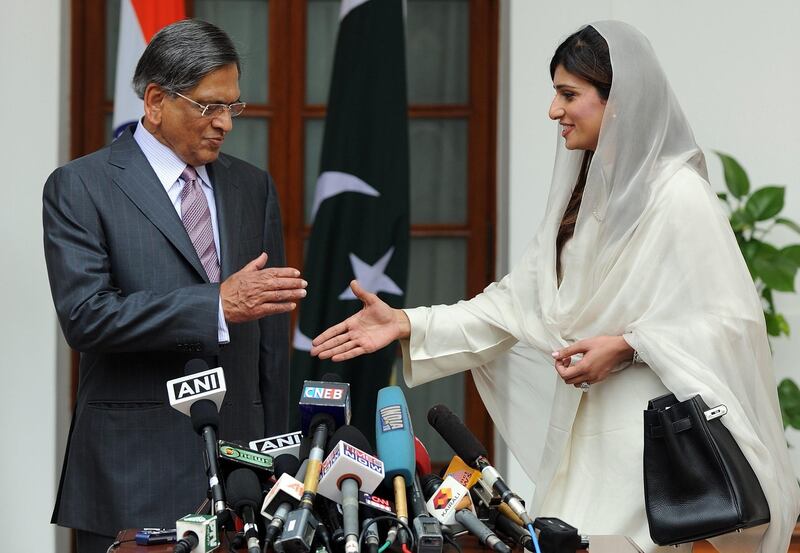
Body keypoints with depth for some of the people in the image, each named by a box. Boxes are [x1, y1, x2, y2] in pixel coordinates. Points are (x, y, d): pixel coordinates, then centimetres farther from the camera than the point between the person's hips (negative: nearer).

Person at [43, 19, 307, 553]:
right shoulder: (80, 187, -3)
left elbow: (271, 331, 14)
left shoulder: (253, 187, 12)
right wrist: (217, 305, -21)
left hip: (237, 449, 4)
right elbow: (85, 315, -15)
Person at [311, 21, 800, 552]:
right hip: (579, 433, 8)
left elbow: (732, 318, -14)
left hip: (644, 435, -8)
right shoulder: (584, 194, 13)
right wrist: (408, 324, 4)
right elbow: (519, 301, 11)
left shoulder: (678, 195, -12)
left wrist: (628, 346, -20)